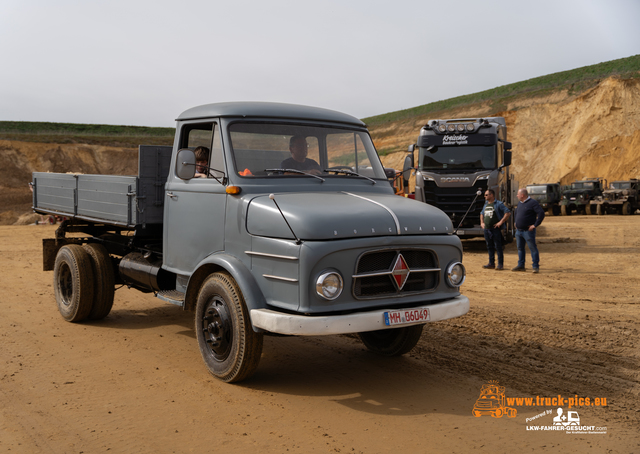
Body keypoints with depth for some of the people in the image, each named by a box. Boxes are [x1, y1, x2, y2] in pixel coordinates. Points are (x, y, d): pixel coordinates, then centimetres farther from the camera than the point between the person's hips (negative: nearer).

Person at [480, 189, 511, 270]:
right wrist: (482, 222, 19)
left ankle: (500, 264, 0)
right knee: (490, 247, 11)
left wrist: (501, 222, -16)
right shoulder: (486, 204, 16)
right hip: (487, 229, 7)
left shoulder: (499, 204, -7)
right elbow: (482, 214, 33)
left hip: (496, 229, -7)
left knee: (498, 247, -4)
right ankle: (491, 263, 17)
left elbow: (508, 213, -13)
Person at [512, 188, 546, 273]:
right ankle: (521, 265, 20)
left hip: (528, 231, -9)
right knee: (520, 248, 12)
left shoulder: (532, 202, -12)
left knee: (533, 248, -4)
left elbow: (541, 213, -19)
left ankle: (536, 266, -1)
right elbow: (516, 213, 32)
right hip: (519, 231, 9)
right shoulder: (520, 203, 14)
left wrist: (535, 225, -19)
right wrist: (516, 223, 20)